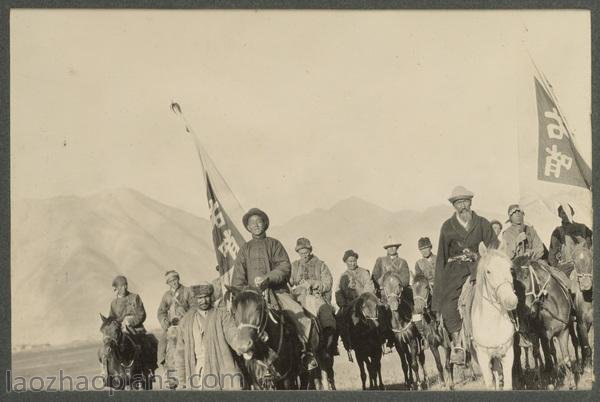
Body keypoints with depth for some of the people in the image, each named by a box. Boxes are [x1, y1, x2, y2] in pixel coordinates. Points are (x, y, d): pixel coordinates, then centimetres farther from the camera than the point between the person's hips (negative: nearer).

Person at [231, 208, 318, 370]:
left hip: (277, 290, -1)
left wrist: (267, 278, -15)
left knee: (300, 316, -22)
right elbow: (238, 276, 13)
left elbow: (285, 267, 1)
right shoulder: (245, 249, 19)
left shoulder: (274, 244, 14)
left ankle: (306, 352, -9)